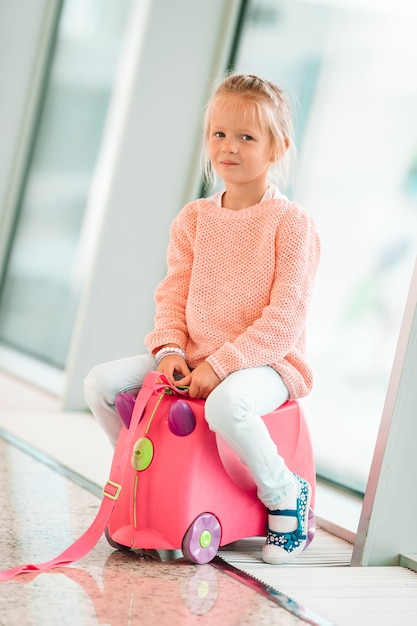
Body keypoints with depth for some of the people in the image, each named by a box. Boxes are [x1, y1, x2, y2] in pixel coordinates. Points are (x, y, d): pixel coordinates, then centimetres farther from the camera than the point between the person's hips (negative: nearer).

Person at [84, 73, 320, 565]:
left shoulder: (291, 223, -9)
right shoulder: (193, 219, 9)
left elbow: (284, 318, -15)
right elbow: (173, 294, 9)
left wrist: (220, 364, -22)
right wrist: (170, 349, -10)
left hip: (264, 363, -6)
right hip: (193, 359, 6)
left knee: (226, 404, -39)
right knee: (100, 382, -8)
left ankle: (285, 493, -12)